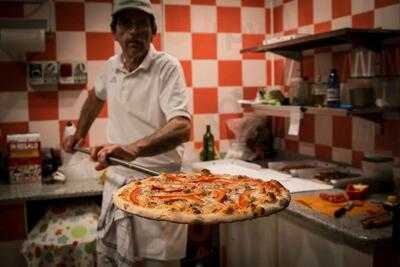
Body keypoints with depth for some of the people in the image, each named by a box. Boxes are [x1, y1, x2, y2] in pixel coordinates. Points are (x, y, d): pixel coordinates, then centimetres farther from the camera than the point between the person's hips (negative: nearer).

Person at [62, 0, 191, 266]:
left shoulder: (167, 67, -14)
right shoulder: (112, 66, 5)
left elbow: (182, 128, -28)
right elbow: (96, 97, 28)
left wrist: (132, 149, -41)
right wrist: (79, 134, 34)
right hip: (116, 182, 6)